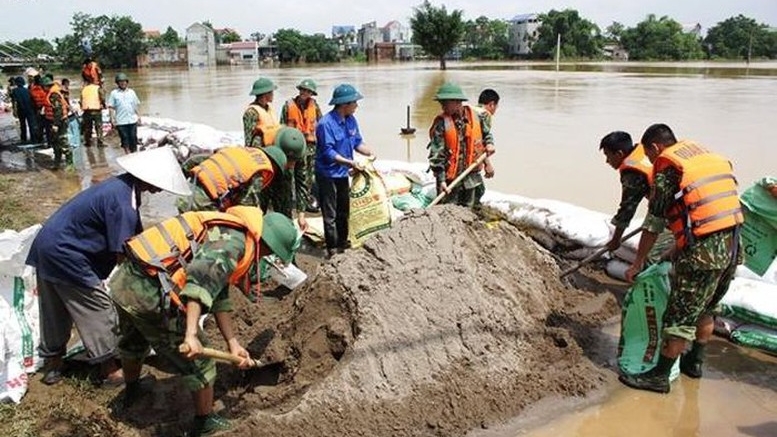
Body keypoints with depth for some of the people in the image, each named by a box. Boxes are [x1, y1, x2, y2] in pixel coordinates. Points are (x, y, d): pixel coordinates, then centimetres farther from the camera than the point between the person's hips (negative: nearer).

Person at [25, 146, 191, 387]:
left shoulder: (122, 185, 5)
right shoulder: (122, 201, -26)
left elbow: (136, 236, 11)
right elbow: (123, 253, -23)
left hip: (48, 245, 10)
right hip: (65, 254, -10)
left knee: (56, 311, 22)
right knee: (98, 310, 1)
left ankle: (52, 364, 37)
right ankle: (110, 371, 13)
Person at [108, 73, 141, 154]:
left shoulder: (131, 92, 11)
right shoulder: (114, 93, 2)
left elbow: (136, 105, 15)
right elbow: (111, 107, 0)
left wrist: (138, 116, 10)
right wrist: (112, 119, -7)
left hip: (132, 120, 2)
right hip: (121, 122, -2)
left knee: (133, 138, 4)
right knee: (125, 139, -1)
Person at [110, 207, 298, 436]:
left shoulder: (228, 232, 17)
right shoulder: (234, 240, -13)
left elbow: (219, 296, 18)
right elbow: (201, 279, -31)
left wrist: (232, 342, 16)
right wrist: (191, 333, -36)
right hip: (150, 296, -10)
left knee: (134, 342, 37)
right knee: (198, 362, 8)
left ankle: (131, 392, 64)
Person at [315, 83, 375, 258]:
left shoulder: (351, 120, 2)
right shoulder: (326, 124, -22)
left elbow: (357, 142, 11)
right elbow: (328, 152, -25)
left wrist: (370, 153, -8)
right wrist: (349, 162, -30)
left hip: (342, 173, 8)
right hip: (328, 174, -8)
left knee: (344, 211, 19)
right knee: (330, 214, 0)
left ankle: (342, 243, 34)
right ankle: (332, 248, 9)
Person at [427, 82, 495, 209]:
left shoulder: (477, 117, -3)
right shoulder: (441, 123, -13)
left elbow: (486, 133, 20)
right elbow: (436, 155, -15)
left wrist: (489, 143, -2)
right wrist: (441, 180, -21)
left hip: (472, 177, 4)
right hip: (450, 179, -3)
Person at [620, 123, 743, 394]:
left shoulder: (667, 168, -6)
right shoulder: (710, 157, 17)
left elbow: (653, 223, -3)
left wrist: (638, 263, 7)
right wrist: (679, 249, 25)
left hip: (702, 252, -8)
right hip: (732, 247, 8)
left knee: (680, 316, 1)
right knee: (705, 309, 23)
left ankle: (660, 377, 11)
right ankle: (695, 362, 37)